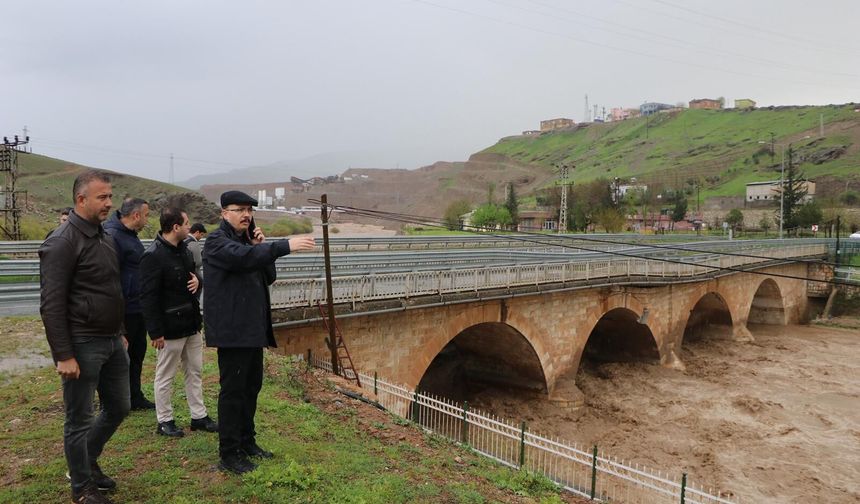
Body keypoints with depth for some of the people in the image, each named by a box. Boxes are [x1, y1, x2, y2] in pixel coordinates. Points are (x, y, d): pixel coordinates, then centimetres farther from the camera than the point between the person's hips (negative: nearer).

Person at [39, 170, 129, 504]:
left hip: (112, 342, 8)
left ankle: (89, 461, 40)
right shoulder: (63, 243, -15)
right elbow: (52, 305, -17)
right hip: (82, 345, -8)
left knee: (118, 408, 18)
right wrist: (64, 355, -19)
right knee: (80, 420, 7)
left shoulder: (105, 237, 11)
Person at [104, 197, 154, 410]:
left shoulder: (130, 235, 14)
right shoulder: (113, 236, -18)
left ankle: (135, 397, 30)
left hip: (138, 308, 10)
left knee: (137, 353, 18)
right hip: (124, 311, -10)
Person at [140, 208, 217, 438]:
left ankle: (199, 416, 26)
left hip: (191, 324, 9)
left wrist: (197, 280, -1)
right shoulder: (153, 256, -19)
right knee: (165, 376, 7)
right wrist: (155, 332, -20)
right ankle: (164, 421, 21)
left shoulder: (183, 249, 8)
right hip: (169, 328, -9)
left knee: (195, 371, 15)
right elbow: (148, 296, -20)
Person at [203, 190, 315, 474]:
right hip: (231, 330, -9)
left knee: (252, 386, 15)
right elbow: (243, 257, -32)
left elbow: (268, 277, 12)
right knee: (233, 390, -3)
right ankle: (228, 454, 6)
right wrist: (286, 246, -40)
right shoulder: (217, 241, -10)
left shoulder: (248, 240, 17)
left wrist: (261, 248, -3)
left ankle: (247, 441, 29)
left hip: (254, 328, 9)